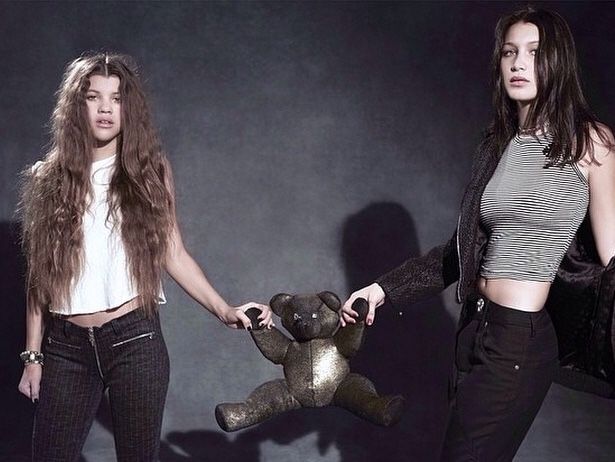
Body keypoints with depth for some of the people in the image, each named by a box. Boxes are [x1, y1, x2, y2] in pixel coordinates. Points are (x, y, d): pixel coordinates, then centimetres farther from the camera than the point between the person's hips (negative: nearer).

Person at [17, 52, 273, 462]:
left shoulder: (148, 172, 6)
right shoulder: (48, 180, 7)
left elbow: (173, 255, 3)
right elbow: (39, 275, 7)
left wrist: (225, 310, -9)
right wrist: (33, 356, 5)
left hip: (135, 340, -1)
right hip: (66, 347, 1)